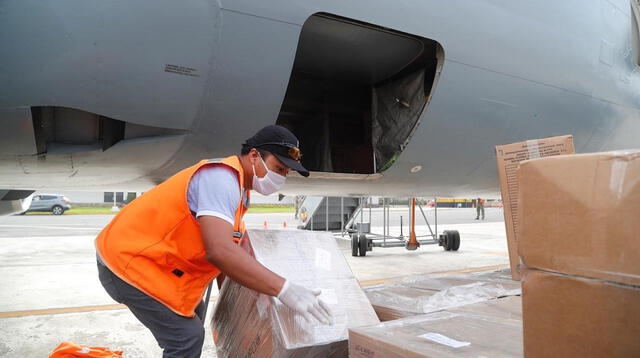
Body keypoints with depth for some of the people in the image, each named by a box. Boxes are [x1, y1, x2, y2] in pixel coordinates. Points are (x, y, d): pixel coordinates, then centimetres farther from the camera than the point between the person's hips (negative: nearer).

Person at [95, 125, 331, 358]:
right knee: (187, 336, -10)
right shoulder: (221, 177, -26)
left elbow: (225, 251, 12)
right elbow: (219, 251, -39)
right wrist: (285, 289, -40)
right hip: (128, 260, -10)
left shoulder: (239, 189, 7)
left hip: (138, 252, 10)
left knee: (193, 311, 24)